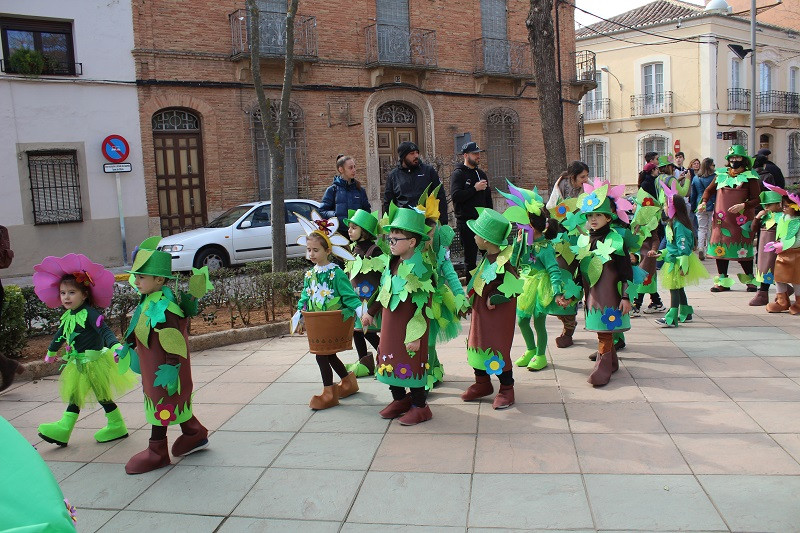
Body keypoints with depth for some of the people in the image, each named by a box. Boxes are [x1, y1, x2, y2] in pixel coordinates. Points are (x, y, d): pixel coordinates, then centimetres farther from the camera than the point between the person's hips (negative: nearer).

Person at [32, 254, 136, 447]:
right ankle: (64, 428, 13)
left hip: (94, 361, -8)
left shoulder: (90, 313, -18)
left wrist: (115, 346, -48)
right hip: (78, 363, 8)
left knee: (102, 395, 1)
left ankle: (117, 426, 14)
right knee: (74, 395, 10)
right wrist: (51, 351, 40)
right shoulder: (68, 315, 7)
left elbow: (104, 331, -30)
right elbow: (61, 334, 25)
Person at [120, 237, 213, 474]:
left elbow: (172, 341, -26)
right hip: (152, 366, 10)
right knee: (176, 401, 20)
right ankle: (194, 434, 37)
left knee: (161, 403, 3)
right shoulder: (149, 302, 6)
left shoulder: (163, 307, -25)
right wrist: (128, 347, 29)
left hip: (163, 367, -10)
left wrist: (171, 366, -25)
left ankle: (157, 452, 16)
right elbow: (139, 332, 21)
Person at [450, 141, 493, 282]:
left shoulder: (481, 174, 18)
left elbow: (488, 198, 23)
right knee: (470, 256, 0)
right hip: (466, 222, -6)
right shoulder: (458, 174, -4)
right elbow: (455, 195, -19)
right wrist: (475, 189, -17)